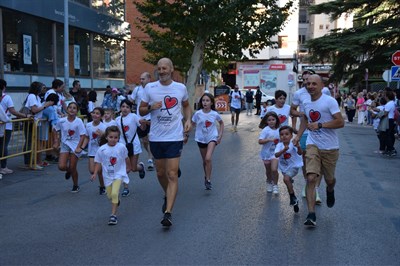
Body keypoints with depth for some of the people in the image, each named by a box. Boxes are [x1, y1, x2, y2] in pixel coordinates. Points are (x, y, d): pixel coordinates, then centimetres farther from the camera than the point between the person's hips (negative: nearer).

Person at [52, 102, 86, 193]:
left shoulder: (78, 121, -14)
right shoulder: (62, 121, -7)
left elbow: (83, 135, -14)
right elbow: (55, 131, 11)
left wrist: (78, 147, -21)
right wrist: (55, 142, 7)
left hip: (75, 146, -3)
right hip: (65, 145, 3)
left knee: (72, 168, 0)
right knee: (61, 166, -10)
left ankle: (76, 186, 24)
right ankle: (69, 171, 28)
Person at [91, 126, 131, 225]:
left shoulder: (121, 147, -12)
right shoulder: (102, 149, -11)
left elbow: (126, 158, 5)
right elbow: (98, 162, -1)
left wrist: (128, 168, 18)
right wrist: (95, 173, -10)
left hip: (119, 173, -2)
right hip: (107, 175, 3)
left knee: (114, 193, -19)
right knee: (110, 196, 14)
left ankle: (113, 215, -10)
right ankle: (117, 201, 50)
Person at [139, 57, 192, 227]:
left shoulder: (181, 88, 0)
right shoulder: (150, 87, -1)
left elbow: (186, 106, 19)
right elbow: (141, 111, 5)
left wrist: (188, 120, 1)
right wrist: (151, 107, -16)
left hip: (175, 137, -2)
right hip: (156, 137, 2)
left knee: (172, 175, -9)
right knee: (160, 173, 15)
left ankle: (168, 213, -10)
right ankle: (168, 196, 44)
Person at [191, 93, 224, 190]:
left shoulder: (215, 114, -8)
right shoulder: (198, 114, -9)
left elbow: (221, 123, 10)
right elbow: (192, 124, 1)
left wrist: (220, 135, 3)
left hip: (212, 138, -2)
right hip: (201, 139, 2)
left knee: (208, 158, -20)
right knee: (205, 160, 15)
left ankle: (208, 180, -8)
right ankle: (206, 177, 38)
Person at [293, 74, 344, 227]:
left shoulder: (329, 101, -13)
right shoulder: (306, 102, 6)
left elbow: (340, 122, -19)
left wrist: (320, 125, -25)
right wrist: (298, 136, 17)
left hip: (330, 147, -3)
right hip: (313, 145, 3)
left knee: (329, 179, 15)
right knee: (311, 178, -13)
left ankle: (330, 191, 53)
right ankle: (311, 215, -12)